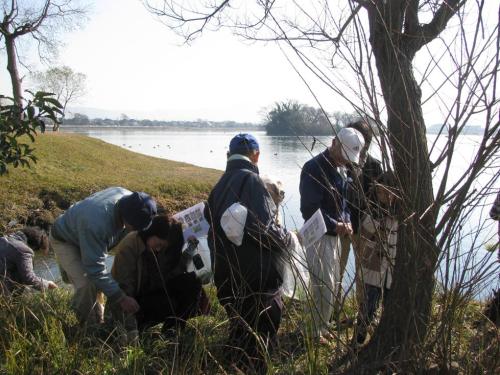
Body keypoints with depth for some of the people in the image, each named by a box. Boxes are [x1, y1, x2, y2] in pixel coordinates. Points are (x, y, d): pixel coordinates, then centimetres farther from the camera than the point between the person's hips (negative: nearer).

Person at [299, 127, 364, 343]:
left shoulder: (341, 169, 9)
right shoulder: (314, 168, -19)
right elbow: (309, 209, -24)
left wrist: (346, 221, -2)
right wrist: (335, 226, -25)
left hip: (334, 235, 9)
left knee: (332, 283, 18)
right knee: (324, 286, -3)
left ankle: (323, 326, 33)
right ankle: (317, 333, 13)